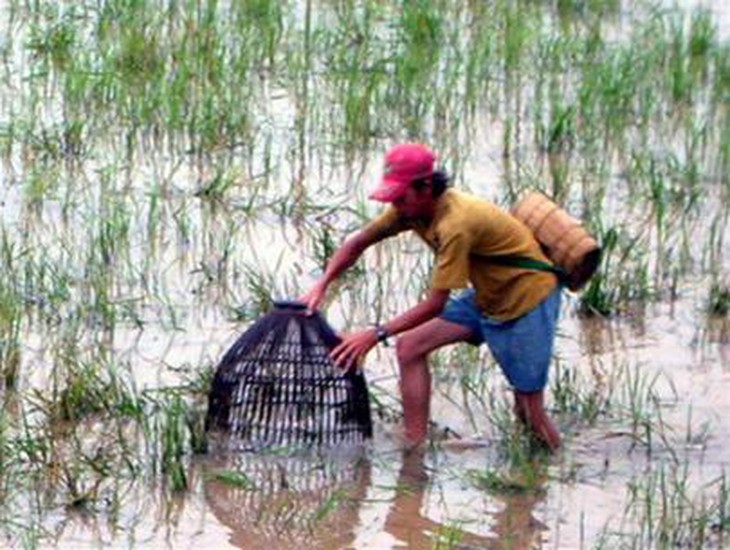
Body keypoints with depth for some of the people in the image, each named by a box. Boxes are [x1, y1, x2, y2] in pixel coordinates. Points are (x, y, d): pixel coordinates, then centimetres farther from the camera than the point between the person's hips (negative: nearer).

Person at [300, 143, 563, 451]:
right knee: (409, 347, -1)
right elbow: (357, 244, 4)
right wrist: (320, 287, -11)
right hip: (485, 296, 9)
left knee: (529, 409, -9)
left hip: (528, 296, -9)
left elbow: (436, 304, -30)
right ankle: (415, 450, 0)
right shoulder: (412, 208, -8)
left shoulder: (456, 223, -33)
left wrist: (376, 334, -29)